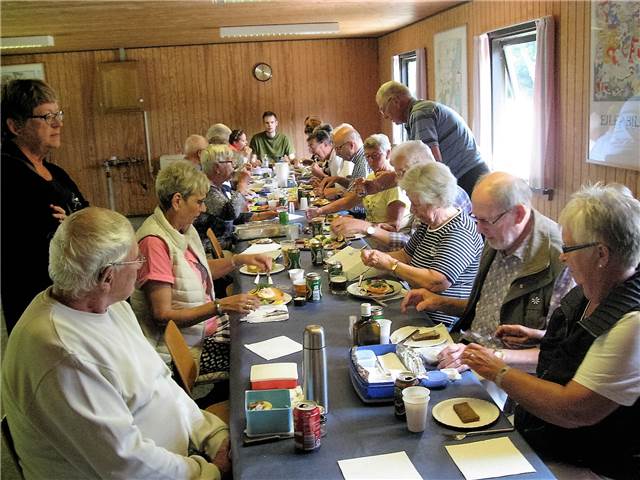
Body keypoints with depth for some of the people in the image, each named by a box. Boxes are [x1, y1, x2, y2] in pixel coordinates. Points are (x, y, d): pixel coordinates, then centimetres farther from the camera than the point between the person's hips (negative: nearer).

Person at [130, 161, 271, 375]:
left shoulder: (185, 228, 5)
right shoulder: (155, 241, -22)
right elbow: (162, 315, -23)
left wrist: (240, 259, 8)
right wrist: (221, 306, -26)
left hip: (210, 326, 9)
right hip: (189, 349, -9)